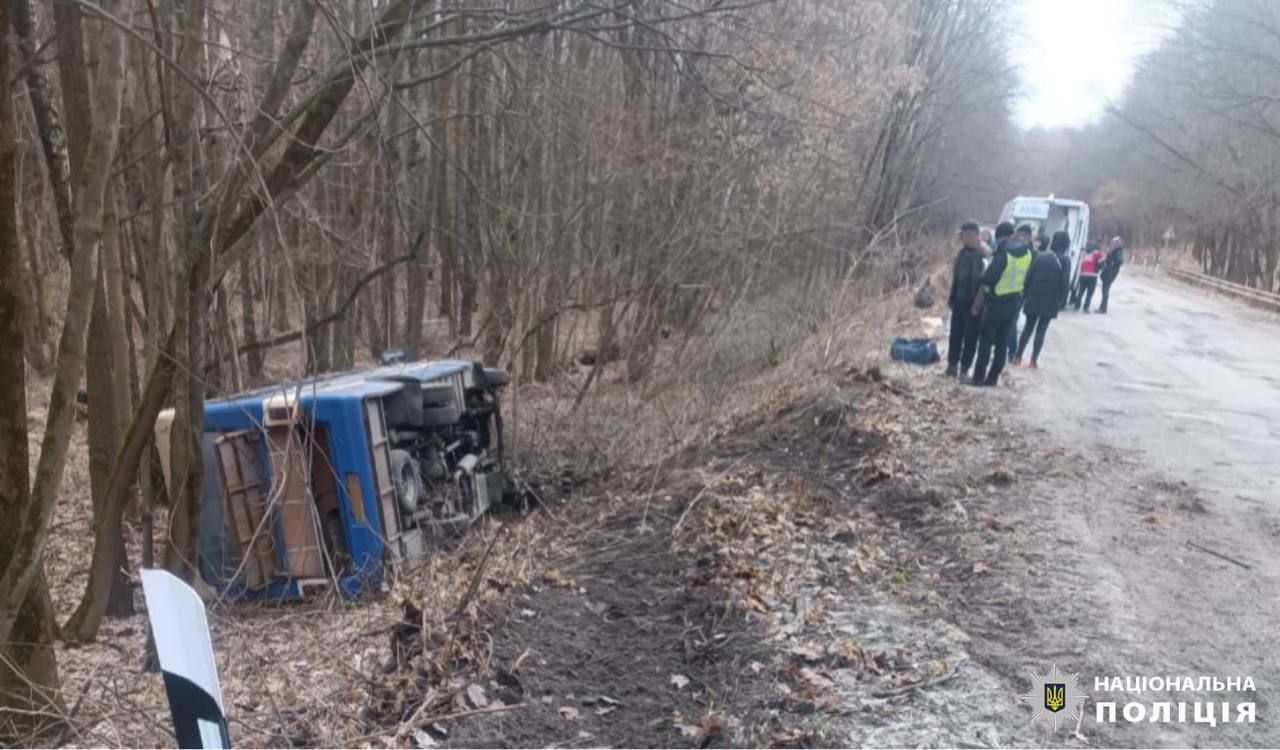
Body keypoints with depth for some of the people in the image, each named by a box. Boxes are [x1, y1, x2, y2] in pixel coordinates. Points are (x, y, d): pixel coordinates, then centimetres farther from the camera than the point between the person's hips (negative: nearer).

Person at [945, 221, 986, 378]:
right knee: (955, 334, 11)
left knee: (970, 336, 2)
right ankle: (952, 365, 19)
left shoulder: (982, 254, -13)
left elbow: (983, 279, -17)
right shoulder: (962, 253, 9)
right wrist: (952, 297, 14)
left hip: (972, 302, -7)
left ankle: (964, 368, 8)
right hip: (959, 300, 7)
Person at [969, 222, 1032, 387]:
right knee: (1002, 341, 11)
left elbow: (988, 279, -16)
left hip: (998, 301, -7)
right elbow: (1024, 278, 10)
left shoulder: (1003, 253, -18)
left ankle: (978, 377, -2)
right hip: (1015, 300, 7)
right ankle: (992, 378, 15)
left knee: (986, 339, -1)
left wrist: (980, 298, -6)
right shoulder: (1026, 252, 4)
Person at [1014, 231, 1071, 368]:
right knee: (1041, 330, 6)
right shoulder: (1064, 261, -6)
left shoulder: (1039, 256, 1)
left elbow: (1029, 277, -1)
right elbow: (1065, 284, -9)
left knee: (1028, 328, 12)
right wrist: (1060, 301, 1)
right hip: (1050, 302, -2)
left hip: (1033, 299, 2)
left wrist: (1024, 295, 5)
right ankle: (1034, 360, 5)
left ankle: (1018, 358, 9)